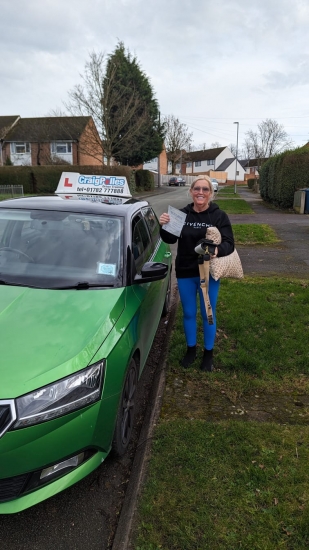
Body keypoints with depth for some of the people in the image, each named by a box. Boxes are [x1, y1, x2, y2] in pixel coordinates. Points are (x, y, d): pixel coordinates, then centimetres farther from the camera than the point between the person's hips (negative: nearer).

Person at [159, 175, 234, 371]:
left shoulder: (219, 216, -8)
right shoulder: (182, 214, -2)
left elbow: (229, 243, -14)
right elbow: (171, 239, -1)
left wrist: (218, 250, -36)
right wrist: (164, 226, -22)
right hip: (185, 273, 2)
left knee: (208, 314, 10)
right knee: (189, 314, 15)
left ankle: (208, 353, 30)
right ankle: (191, 349, 36)